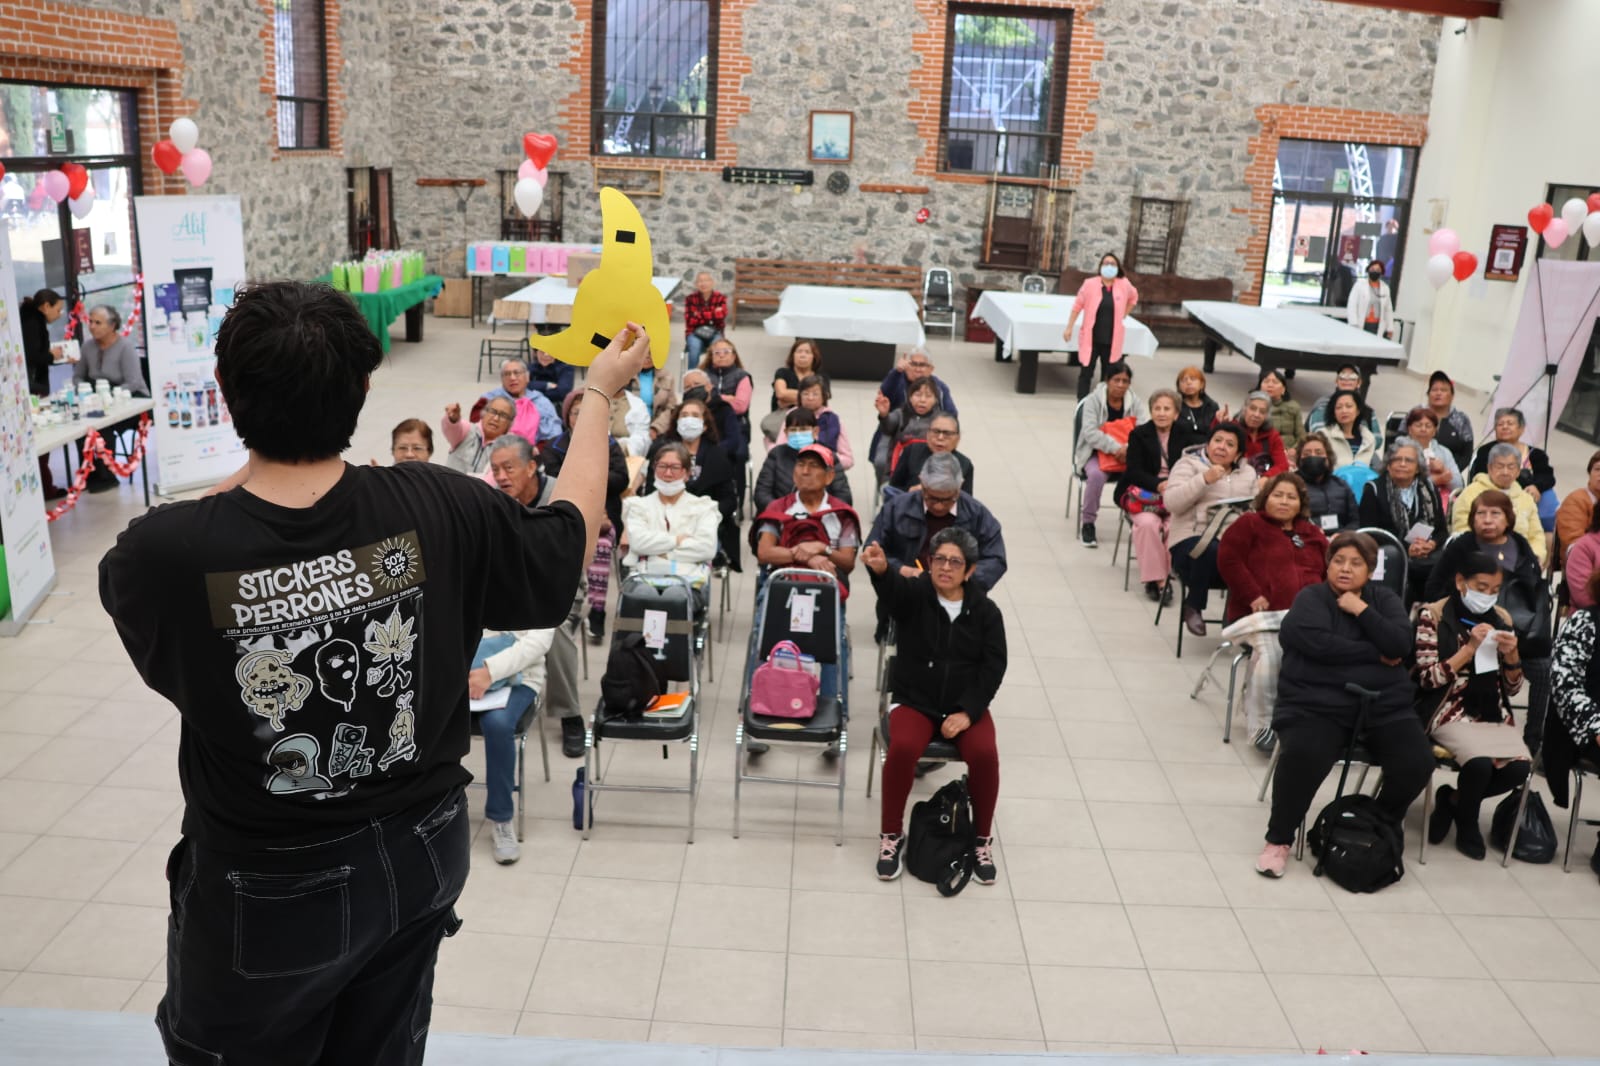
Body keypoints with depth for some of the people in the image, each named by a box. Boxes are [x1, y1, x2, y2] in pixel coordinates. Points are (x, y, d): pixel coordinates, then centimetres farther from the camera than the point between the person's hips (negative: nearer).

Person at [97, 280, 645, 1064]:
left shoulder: (161, 554, -27)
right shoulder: (437, 509, -22)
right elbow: (568, 537, -1)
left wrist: (249, 462, 3)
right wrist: (600, 394, 10)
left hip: (265, 894, -3)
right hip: (420, 855, 3)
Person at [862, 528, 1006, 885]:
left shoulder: (986, 611, 0)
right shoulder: (914, 595, -5)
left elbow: (993, 667, -4)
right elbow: (892, 587, -30)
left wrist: (966, 711, -16)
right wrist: (881, 569, -55)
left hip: (967, 704, 1)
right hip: (913, 699, -1)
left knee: (985, 754, -26)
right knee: (903, 748, -30)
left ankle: (983, 839, -1)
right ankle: (891, 835, -7)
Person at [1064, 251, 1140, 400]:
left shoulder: (1124, 285, -1)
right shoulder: (1089, 284, -7)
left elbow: (1134, 298, 20)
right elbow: (1077, 306, 0)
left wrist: (1123, 316, 11)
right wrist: (1069, 328, -1)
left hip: (1112, 340, 2)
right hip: (1091, 339, -2)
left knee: (1110, 376, 7)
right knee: (1086, 374, 2)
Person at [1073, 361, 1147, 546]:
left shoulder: (1135, 401, 3)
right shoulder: (1093, 400, -6)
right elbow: (1089, 433, -18)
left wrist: (1128, 449, -29)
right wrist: (1115, 448, -30)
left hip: (1128, 454, 3)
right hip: (1096, 452, -2)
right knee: (1096, 474, -35)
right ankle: (1087, 523, -17)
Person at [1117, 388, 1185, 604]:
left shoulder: (1184, 436, 9)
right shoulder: (1139, 434, 5)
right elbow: (1134, 471, -4)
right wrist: (1158, 485, -22)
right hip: (1143, 494, -1)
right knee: (1148, 523, -32)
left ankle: (1160, 575, -16)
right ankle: (1156, 577, -26)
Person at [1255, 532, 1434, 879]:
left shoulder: (1384, 599, 14)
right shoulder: (1310, 598, 2)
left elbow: (1401, 645, -3)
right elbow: (1318, 643, -17)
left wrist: (1362, 610, -10)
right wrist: (1376, 655, -9)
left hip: (1384, 705, 4)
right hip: (1317, 704, -4)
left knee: (1417, 764, -18)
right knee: (1303, 757, -32)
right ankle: (1279, 839, -10)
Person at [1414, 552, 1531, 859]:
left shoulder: (1501, 618, 10)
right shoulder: (1433, 615, -5)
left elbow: (1512, 688, 11)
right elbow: (1427, 678, -11)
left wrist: (1512, 655, -9)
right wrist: (1470, 648, -18)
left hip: (1494, 713, 5)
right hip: (1450, 712, -5)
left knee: (1519, 766, -21)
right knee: (1480, 763, -30)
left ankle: (1452, 801, 9)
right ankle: (1467, 823, 4)